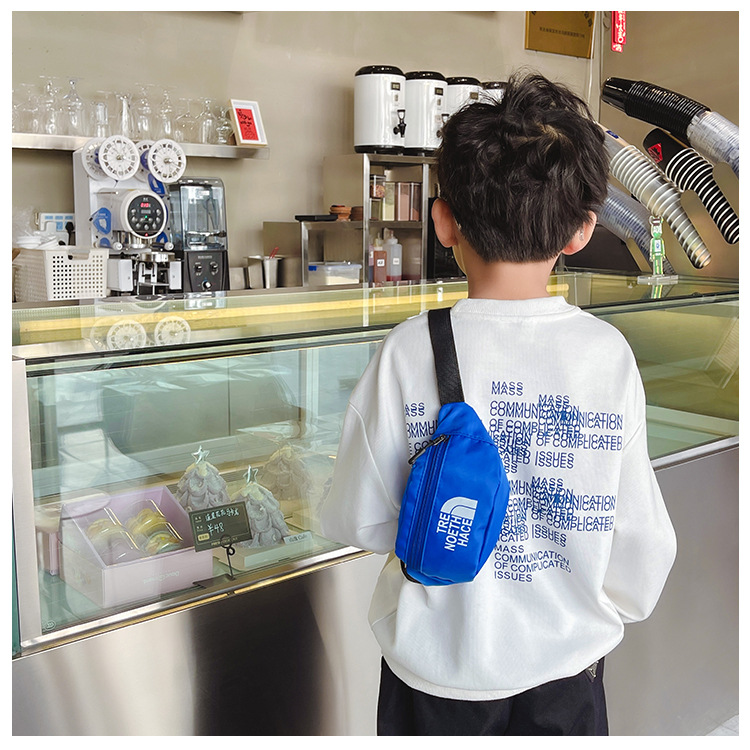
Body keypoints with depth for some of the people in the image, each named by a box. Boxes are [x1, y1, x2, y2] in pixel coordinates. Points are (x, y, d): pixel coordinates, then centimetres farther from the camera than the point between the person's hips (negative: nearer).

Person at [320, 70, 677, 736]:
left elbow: (358, 520, -12)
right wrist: (621, 604, 14)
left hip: (439, 664, -1)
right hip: (569, 664, 2)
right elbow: (638, 529, -7)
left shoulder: (410, 351, -19)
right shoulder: (609, 353, -15)